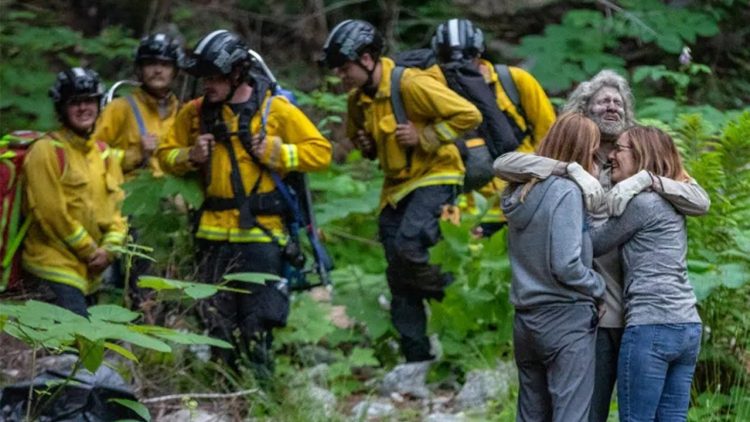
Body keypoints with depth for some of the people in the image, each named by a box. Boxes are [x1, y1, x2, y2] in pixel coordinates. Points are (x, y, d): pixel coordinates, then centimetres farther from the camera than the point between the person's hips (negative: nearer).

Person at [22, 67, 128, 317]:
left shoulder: (103, 153, 14)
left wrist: (109, 248, -4)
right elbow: (51, 212, -14)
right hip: (55, 265, -7)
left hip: (89, 269, 7)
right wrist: (91, 250, -10)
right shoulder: (47, 151, -9)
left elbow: (117, 205, 13)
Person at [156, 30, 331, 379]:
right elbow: (166, 154, 17)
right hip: (213, 234, 4)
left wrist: (278, 153, -14)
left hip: (260, 232, -4)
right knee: (217, 319, 8)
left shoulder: (274, 110, -2)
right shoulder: (195, 113, 9)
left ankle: (261, 382, 5)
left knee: (257, 326, -6)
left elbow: (320, 151, -2)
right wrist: (190, 156, -4)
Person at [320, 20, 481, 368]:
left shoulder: (412, 84, -19)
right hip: (396, 188, 8)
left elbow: (468, 115, -19)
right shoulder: (359, 99, 5)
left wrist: (424, 137, -21)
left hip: (434, 176, -8)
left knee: (408, 246, -29)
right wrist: (365, 145, 4)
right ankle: (417, 358, 12)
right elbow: (356, 133, 26)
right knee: (400, 281, 5)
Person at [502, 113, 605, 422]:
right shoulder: (565, 191, -14)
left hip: (525, 320, 8)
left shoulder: (520, 192, 10)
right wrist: (599, 288, -3)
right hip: (565, 319, -8)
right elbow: (565, 265, -19)